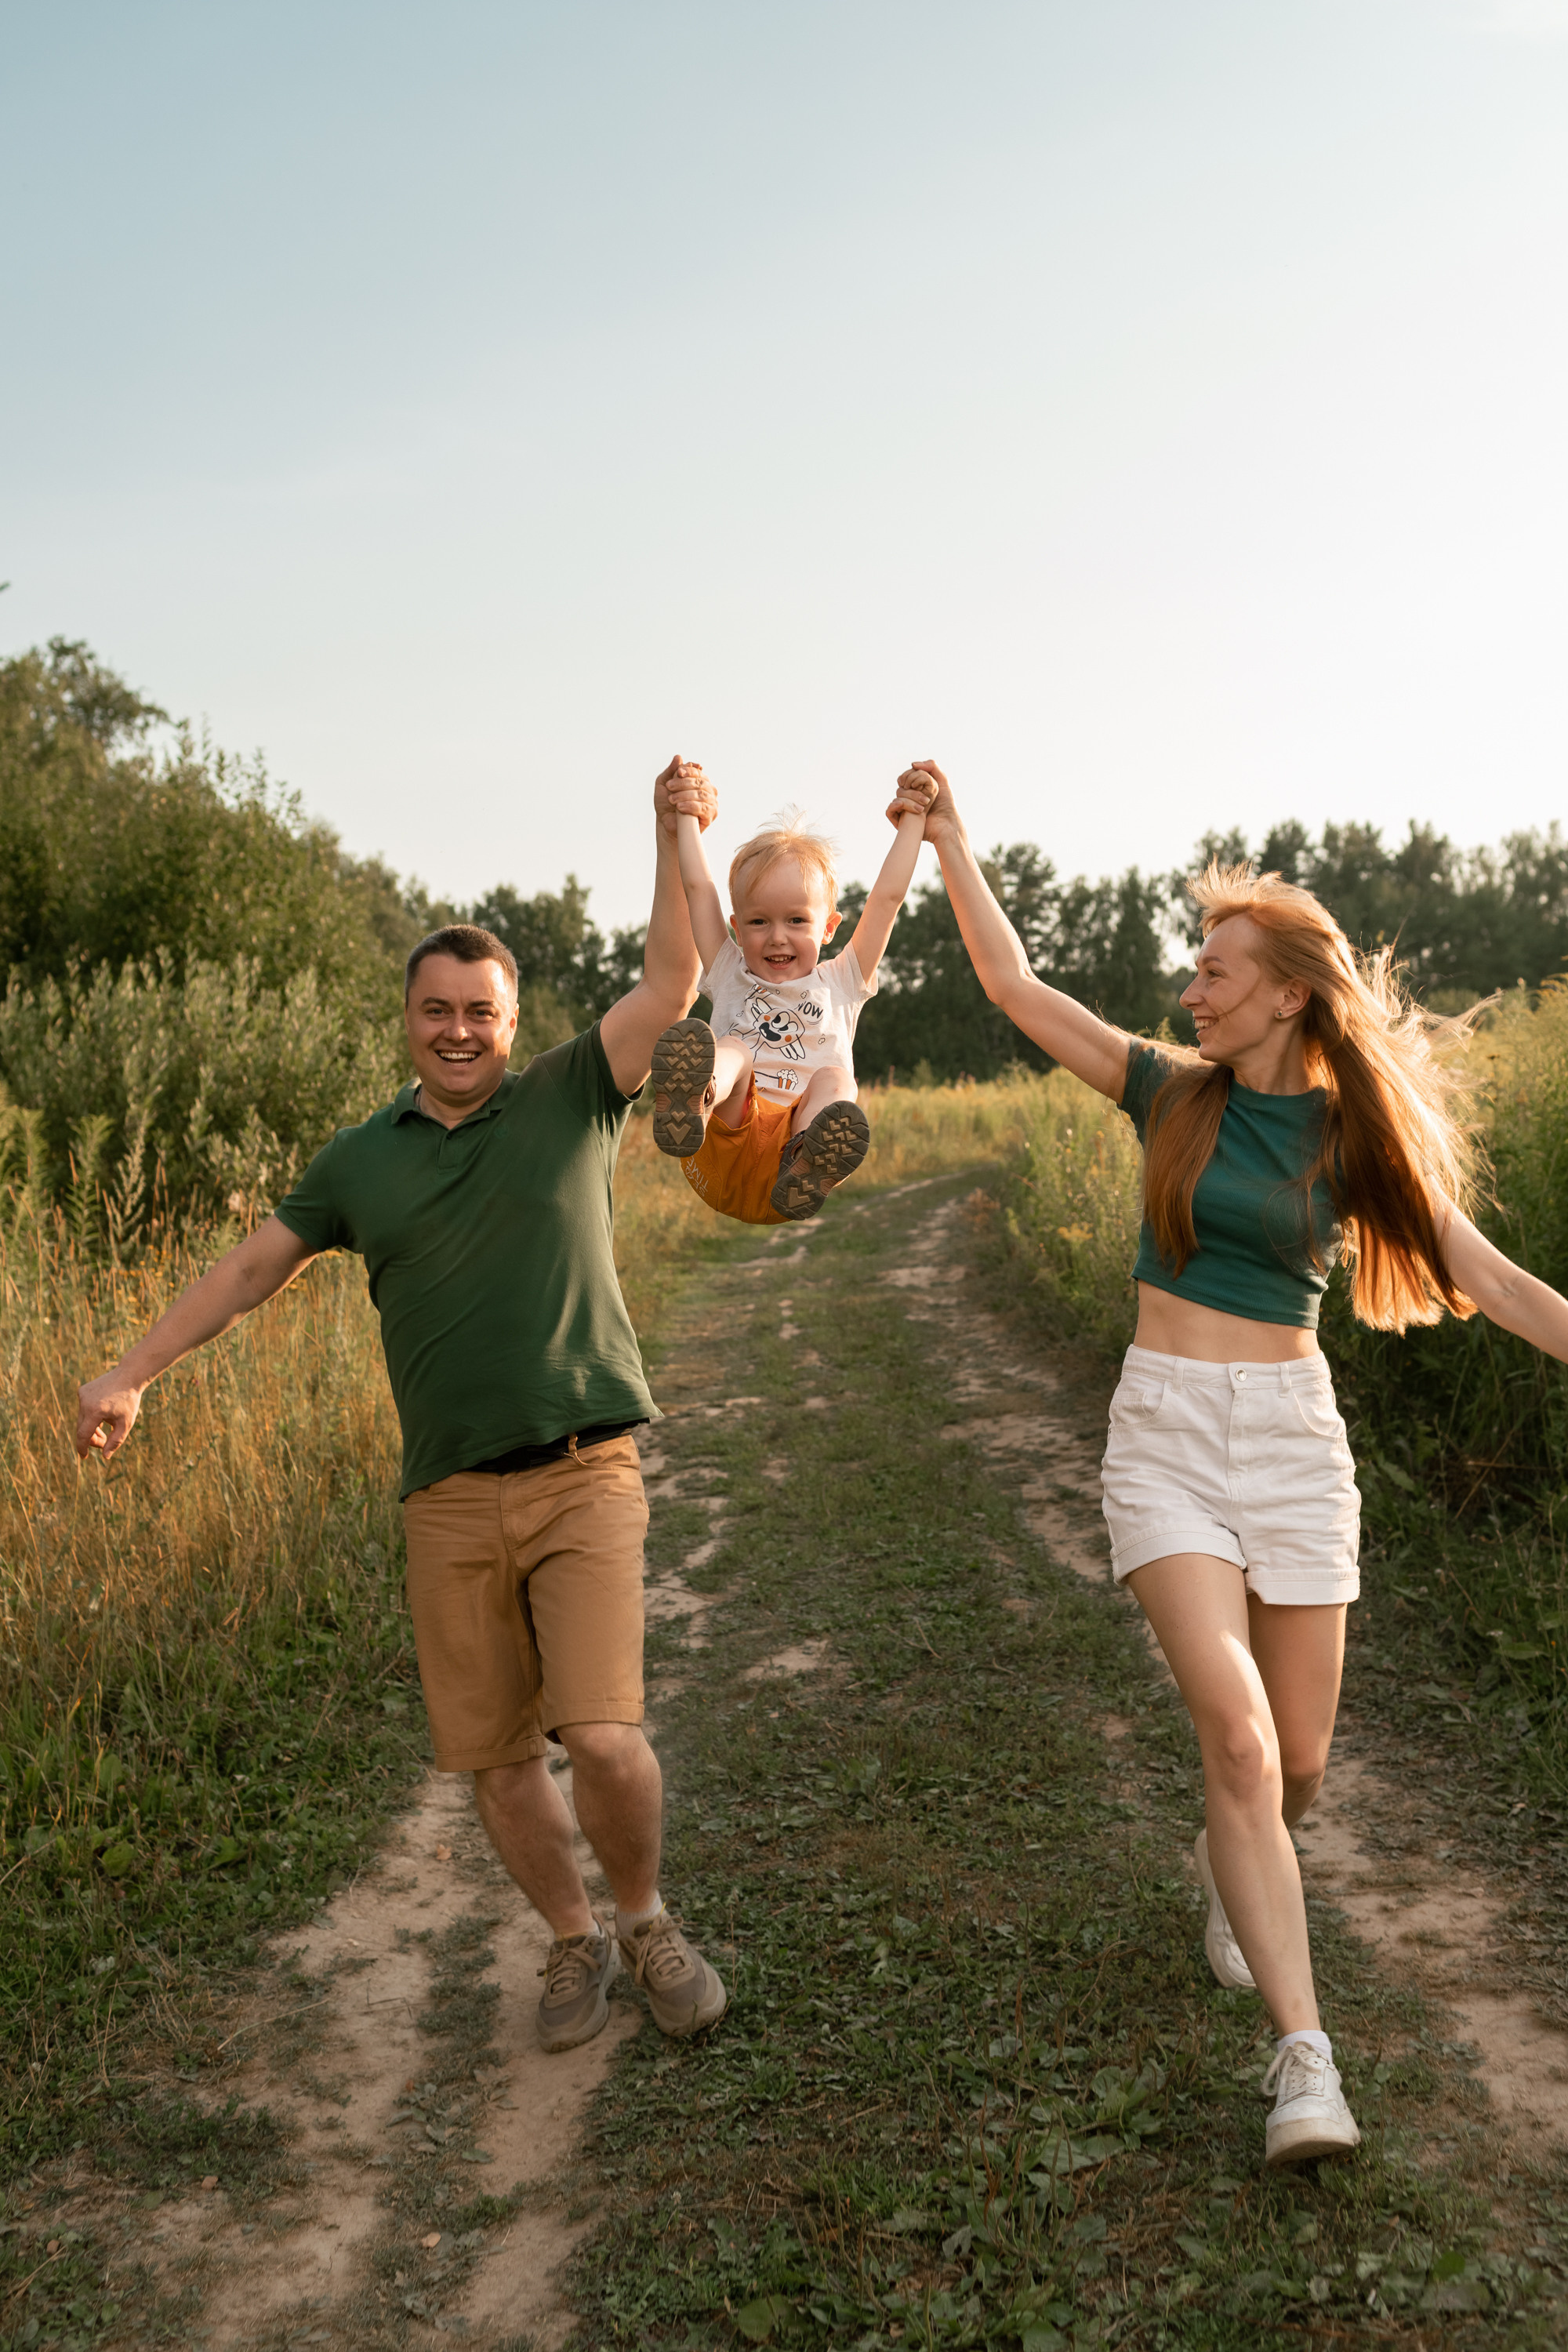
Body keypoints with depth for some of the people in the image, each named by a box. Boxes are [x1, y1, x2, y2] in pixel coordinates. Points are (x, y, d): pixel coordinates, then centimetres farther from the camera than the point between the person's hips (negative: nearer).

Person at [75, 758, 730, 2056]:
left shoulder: (571, 1099, 3)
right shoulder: (363, 1159, 10)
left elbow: (673, 981, -5)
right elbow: (250, 1267, 15)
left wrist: (677, 837, -16)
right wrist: (131, 1372, 10)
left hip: (586, 1477, -3)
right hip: (452, 1500, 3)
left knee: (605, 1737, -12)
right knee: (494, 1754, 8)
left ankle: (648, 1918, 18)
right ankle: (576, 1940, 33)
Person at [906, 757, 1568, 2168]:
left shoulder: (1351, 1136, 1)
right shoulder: (1169, 1091, 1)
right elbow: (1014, 985, 3)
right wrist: (949, 840, 3)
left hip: (1293, 1435, 1)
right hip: (1165, 1430, -1)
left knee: (1300, 1760, 8)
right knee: (1236, 1732, -16)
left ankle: (1230, 1868, 44)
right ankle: (1305, 2057, -8)